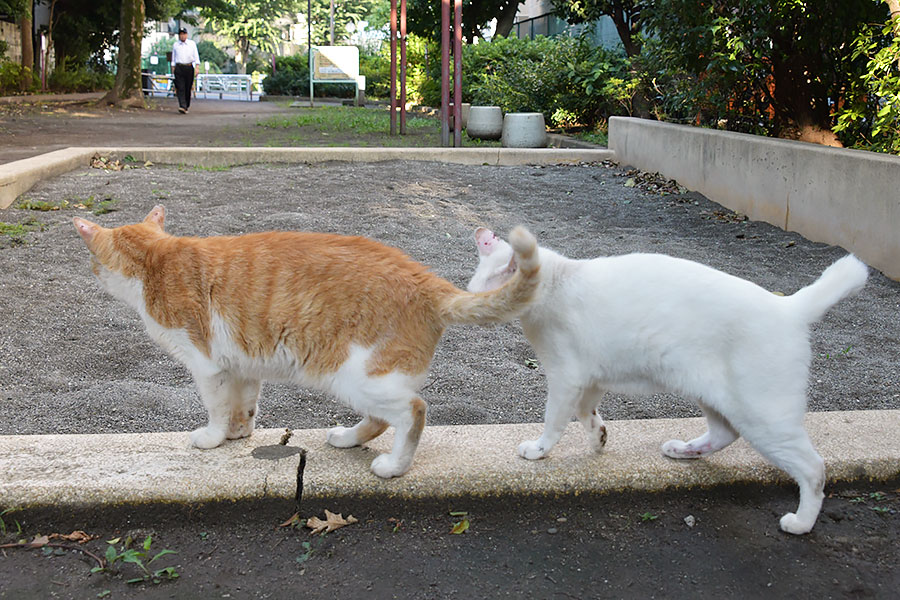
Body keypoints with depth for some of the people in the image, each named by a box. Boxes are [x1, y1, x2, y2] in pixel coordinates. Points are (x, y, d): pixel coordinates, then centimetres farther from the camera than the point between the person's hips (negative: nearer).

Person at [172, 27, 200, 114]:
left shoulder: (192, 44, 7)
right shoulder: (175, 45, 11)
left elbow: (196, 56, 2)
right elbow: (173, 57, 18)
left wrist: (197, 67, -8)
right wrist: (173, 67, 12)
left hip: (189, 67, 0)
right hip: (179, 67, 0)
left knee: (188, 88, 5)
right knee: (180, 88, -13)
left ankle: (187, 106, 19)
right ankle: (182, 106, -22)